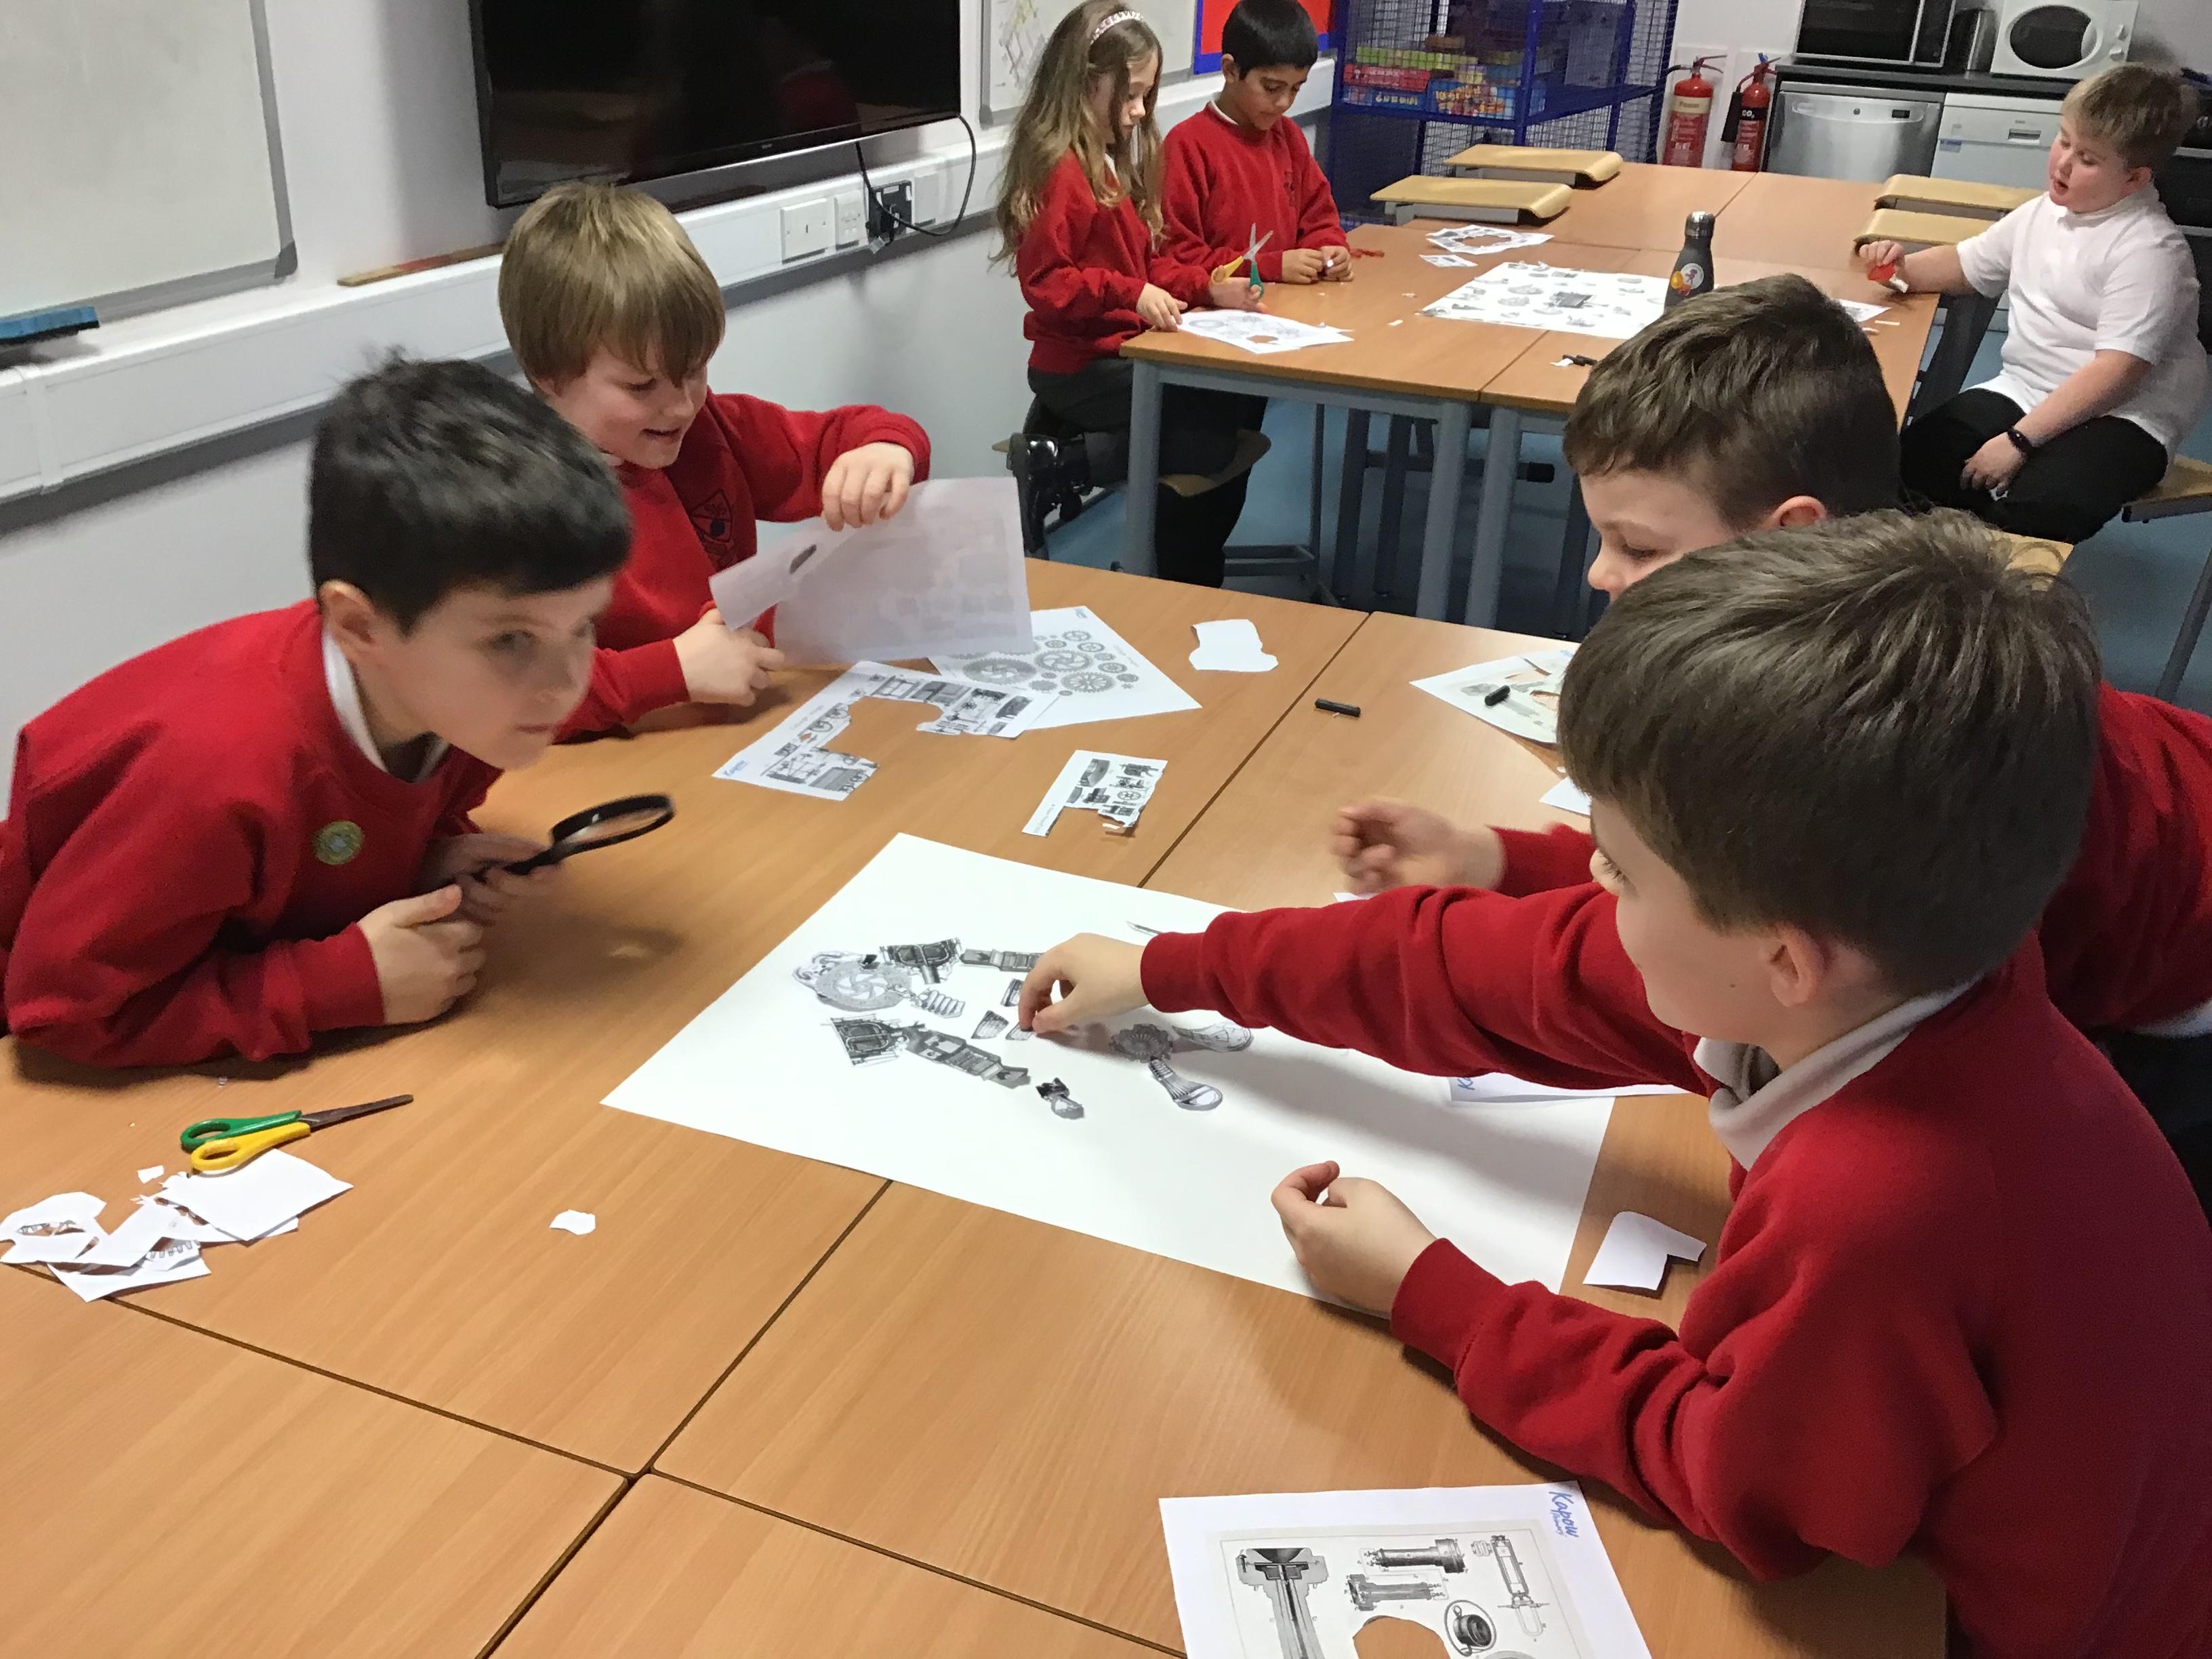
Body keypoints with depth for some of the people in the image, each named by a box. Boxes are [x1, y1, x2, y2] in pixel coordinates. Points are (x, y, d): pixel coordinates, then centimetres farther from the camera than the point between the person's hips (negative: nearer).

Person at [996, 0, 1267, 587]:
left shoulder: (1113, 161, 13)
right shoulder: (1062, 169, -17)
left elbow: (1148, 261, 15)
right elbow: (1045, 280, -21)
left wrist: (1208, 288, -1)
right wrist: (1131, 294, -30)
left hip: (1121, 352, 10)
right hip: (1080, 367, -9)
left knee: (1241, 406, 6)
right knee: (1216, 443, -13)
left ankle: (1185, 581, 10)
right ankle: (1062, 464, -9)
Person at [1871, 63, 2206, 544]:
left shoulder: (2149, 249, -16)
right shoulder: (2041, 214, 8)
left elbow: (2118, 370, -22)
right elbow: (1965, 264, 25)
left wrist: (2019, 440, -25)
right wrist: (1903, 268, 3)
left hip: (2120, 418, -7)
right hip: (2024, 389, 7)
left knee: (2031, 510, -36)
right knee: (1909, 462, -15)